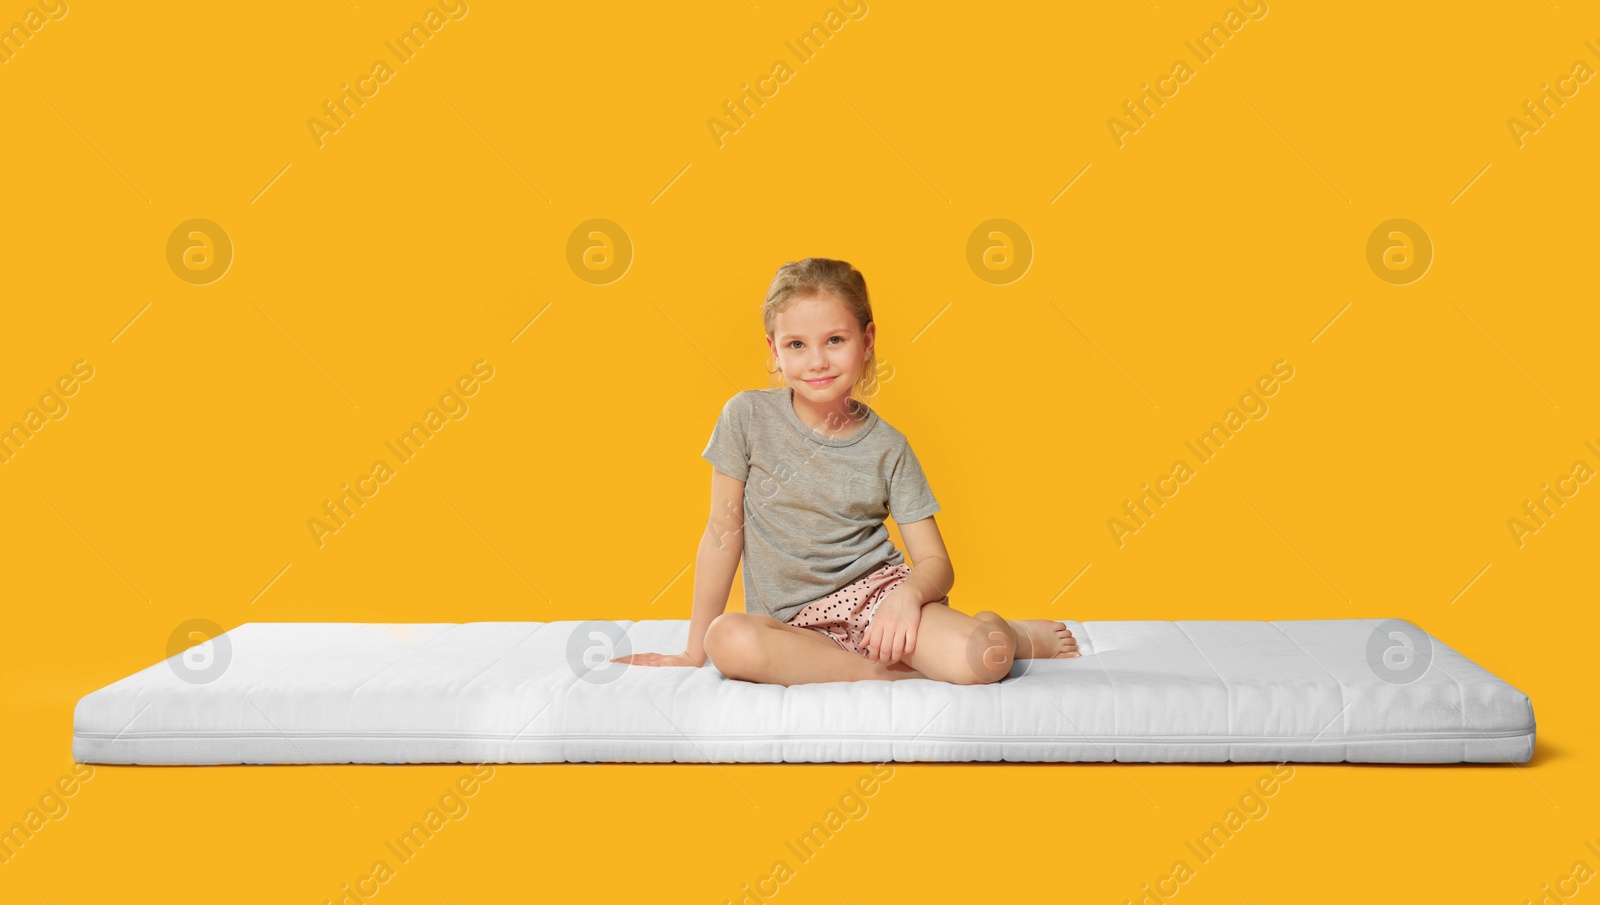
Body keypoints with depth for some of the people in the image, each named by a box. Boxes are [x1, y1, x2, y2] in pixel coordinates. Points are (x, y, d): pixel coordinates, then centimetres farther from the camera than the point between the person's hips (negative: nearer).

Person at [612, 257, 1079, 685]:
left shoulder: (886, 447, 0)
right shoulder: (748, 417, -3)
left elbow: (936, 562, 1)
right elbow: (723, 534, 2)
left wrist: (910, 592, -23)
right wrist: (695, 650, 3)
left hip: (876, 591, 0)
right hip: (797, 626, 1)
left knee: (981, 660, -30)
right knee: (729, 640, -35)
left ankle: (1018, 635, 8)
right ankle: (889, 672, -18)